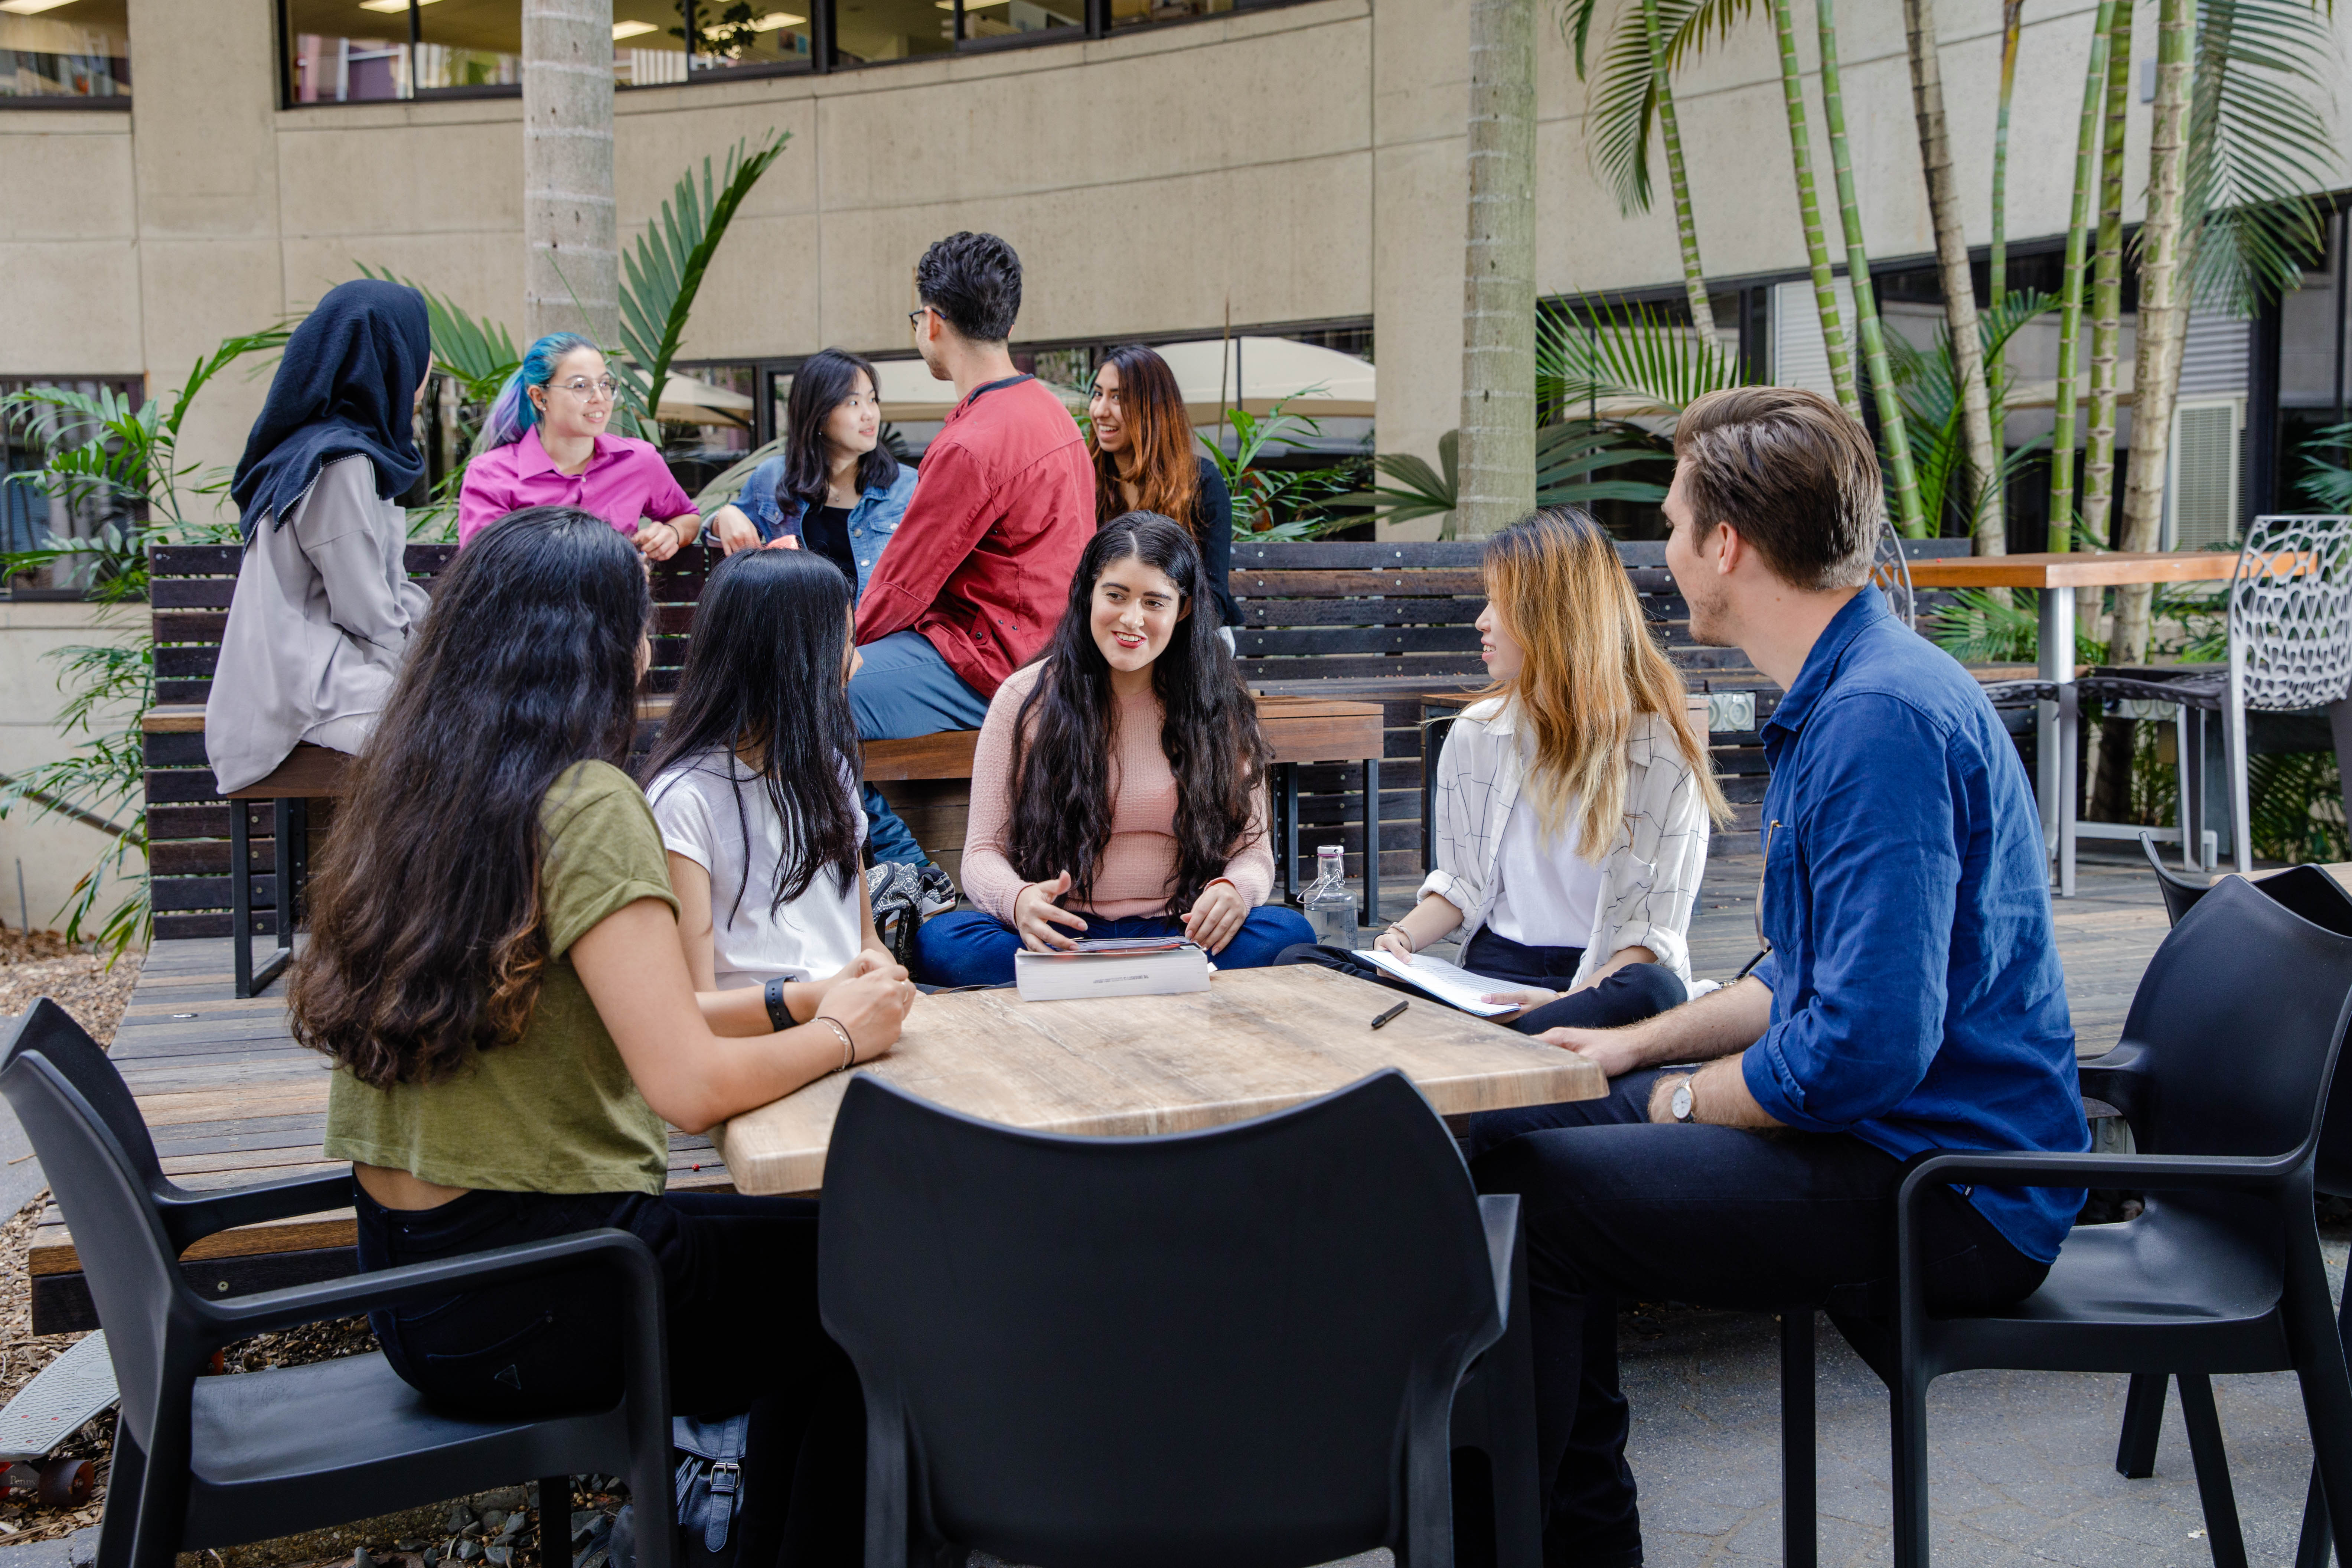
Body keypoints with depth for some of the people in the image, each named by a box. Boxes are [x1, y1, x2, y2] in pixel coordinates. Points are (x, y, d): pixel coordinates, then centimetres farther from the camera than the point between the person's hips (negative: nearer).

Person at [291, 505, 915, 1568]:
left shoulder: (414, 790, 6)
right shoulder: (584, 807, -19)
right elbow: (689, 1086, -25)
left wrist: (787, 1003, 11)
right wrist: (842, 1037, -7)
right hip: (522, 1302, -8)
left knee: (805, 1247, 22)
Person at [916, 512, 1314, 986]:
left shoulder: (1220, 707, 7)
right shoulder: (1025, 699, 4)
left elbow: (1252, 849, 7)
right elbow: (983, 853, 1)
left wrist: (1234, 889, -19)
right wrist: (1018, 900, -24)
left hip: (1178, 935, 0)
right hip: (1061, 937, 0)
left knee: (1288, 932, -30)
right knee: (941, 940, -31)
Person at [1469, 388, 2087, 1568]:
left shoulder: (1881, 718, -23)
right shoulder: (1842, 694, 12)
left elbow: (1868, 1044, -29)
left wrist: (1686, 1099, -11)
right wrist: (1638, 1047, 14)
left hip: (1946, 1188, -11)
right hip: (1904, 1136, 11)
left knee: (1519, 1194, -15)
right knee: (1561, 1113, 18)